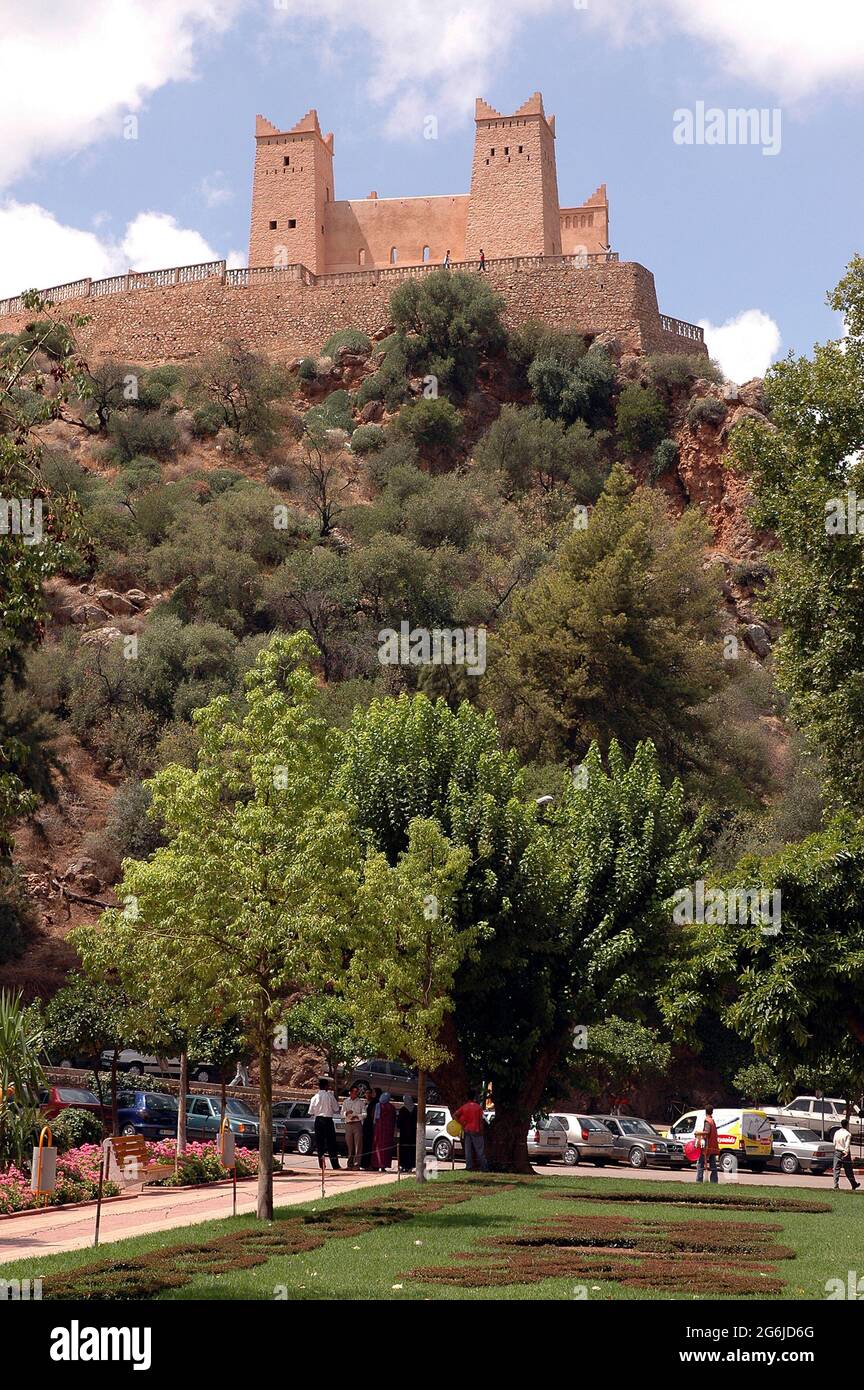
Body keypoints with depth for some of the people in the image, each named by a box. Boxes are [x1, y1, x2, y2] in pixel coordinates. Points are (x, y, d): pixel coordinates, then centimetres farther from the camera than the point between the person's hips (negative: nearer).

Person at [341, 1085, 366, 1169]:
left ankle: (356, 1163, -11)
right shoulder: (345, 1102, 16)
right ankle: (350, 1163, 7)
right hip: (348, 1124, 2)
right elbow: (342, 1114, 8)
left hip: (357, 1124, -2)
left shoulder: (361, 1102, 11)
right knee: (349, 1145, 2)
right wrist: (347, 1113, -13)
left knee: (358, 1144, -9)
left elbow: (364, 1114, 3)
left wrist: (356, 1116, -13)